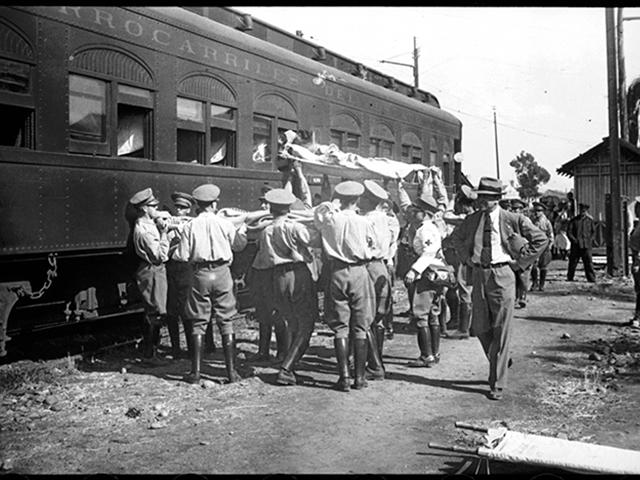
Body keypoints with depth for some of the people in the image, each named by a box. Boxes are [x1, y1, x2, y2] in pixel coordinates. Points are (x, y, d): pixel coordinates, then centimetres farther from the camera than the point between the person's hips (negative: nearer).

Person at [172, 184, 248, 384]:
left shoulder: (190, 226, -3)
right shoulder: (225, 224, -2)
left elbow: (183, 256, -3)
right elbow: (238, 246, 12)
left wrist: (174, 251, 19)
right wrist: (243, 229, 30)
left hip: (200, 274, 0)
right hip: (222, 272, 0)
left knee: (198, 323, 8)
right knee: (226, 322, 6)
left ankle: (195, 371, 10)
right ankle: (231, 371, 7)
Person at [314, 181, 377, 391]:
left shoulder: (329, 219, -5)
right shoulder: (364, 223, -6)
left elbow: (318, 211, 15)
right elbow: (373, 246, 7)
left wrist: (333, 204, 16)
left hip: (337, 272, 0)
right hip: (359, 272, 0)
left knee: (340, 327, 5)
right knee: (360, 328, 7)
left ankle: (344, 377, 3)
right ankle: (359, 377, 10)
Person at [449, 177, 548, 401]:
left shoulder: (513, 220, -4)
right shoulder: (471, 220, 7)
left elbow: (541, 240, 3)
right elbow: (455, 238, 26)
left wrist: (520, 262, -1)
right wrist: (467, 258, 12)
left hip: (503, 275, -4)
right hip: (479, 275, 4)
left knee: (501, 332, -2)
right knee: (480, 328, 7)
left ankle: (497, 384, 7)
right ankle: (500, 362, 36)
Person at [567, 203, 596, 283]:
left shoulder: (589, 220, 11)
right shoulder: (573, 220, 6)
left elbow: (593, 231, 18)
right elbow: (569, 232, 3)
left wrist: (590, 239, 1)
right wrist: (574, 240, -11)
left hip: (586, 246, 0)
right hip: (576, 246, 0)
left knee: (589, 263, -7)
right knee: (573, 262, 5)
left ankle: (591, 279, -4)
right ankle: (569, 278, 18)